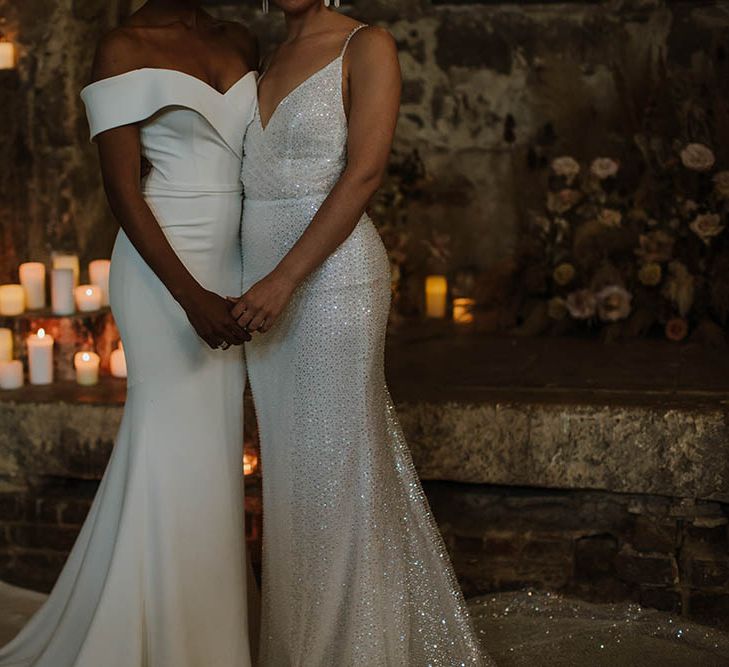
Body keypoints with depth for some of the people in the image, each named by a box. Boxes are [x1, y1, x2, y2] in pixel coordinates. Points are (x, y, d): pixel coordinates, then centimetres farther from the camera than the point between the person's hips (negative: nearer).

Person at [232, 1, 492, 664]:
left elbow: (364, 171, -15)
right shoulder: (271, 61, 15)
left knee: (338, 466, -1)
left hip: (333, 278, -7)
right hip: (269, 285, 7)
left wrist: (285, 279, -21)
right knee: (288, 467, 12)